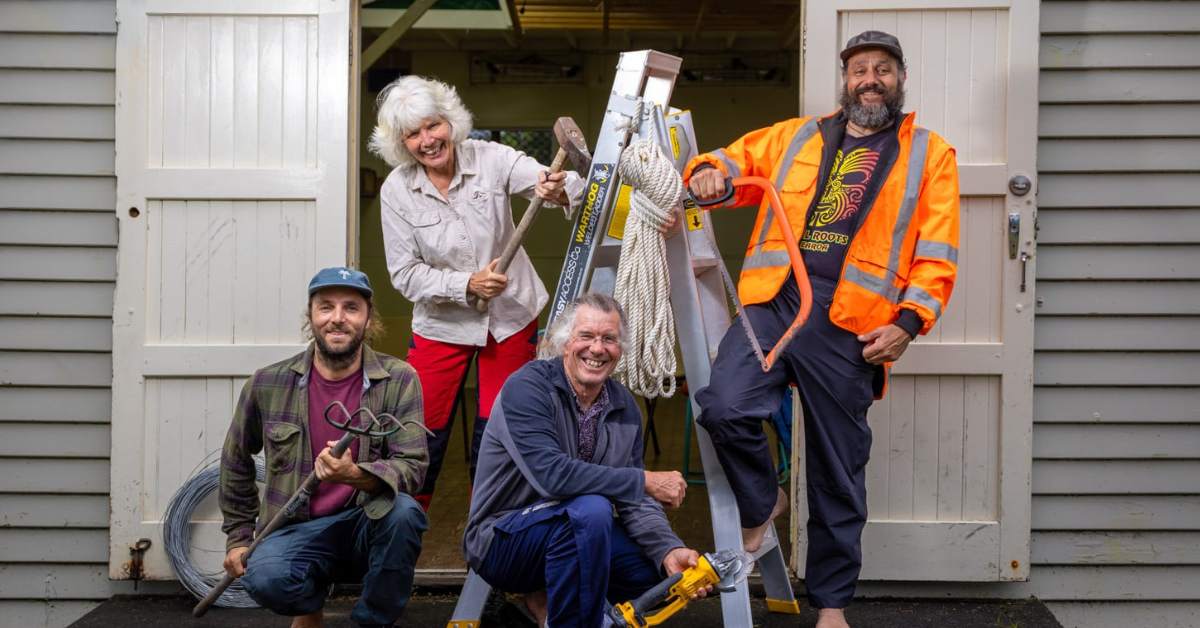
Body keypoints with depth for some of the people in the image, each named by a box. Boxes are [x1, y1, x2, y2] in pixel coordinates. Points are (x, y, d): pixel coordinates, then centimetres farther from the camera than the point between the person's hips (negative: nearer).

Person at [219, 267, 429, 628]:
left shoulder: (398, 381, -6)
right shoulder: (269, 384, -1)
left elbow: (412, 466, -14)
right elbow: (236, 461, 15)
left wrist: (357, 475, -34)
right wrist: (238, 537, 15)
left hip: (369, 527, 0)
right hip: (296, 529, 0)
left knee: (403, 512, -34)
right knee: (265, 579, -33)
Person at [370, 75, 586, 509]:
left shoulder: (489, 158, -13)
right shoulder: (396, 190, -10)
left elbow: (570, 188, -22)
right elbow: (405, 274, -10)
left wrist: (559, 189, -47)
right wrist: (467, 285, -24)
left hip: (512, 316, 0)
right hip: (442, 324, 0)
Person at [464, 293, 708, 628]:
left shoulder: (625, 407, 2)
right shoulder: (527, 387, -18)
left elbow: (634, 500, -3)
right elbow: (551, 474, -30)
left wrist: (668, 550, -23)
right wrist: (644, 480, -25)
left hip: (572, 532, 7)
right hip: (502, 540, -7)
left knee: (660, 564, -9)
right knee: (590, 510, -33)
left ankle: (548, 598, 9)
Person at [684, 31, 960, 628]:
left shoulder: (929, 154, 11)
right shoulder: (796, 137, 18)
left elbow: (936, 254, 4)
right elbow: (733, 159, 24)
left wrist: (909, 320, -8)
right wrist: (708, 170, -1)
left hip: (849, 324, -1)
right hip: (772, 303, 2)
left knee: (838, 471, 5)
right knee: (724, 409, -22)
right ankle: (761, 503, 10)